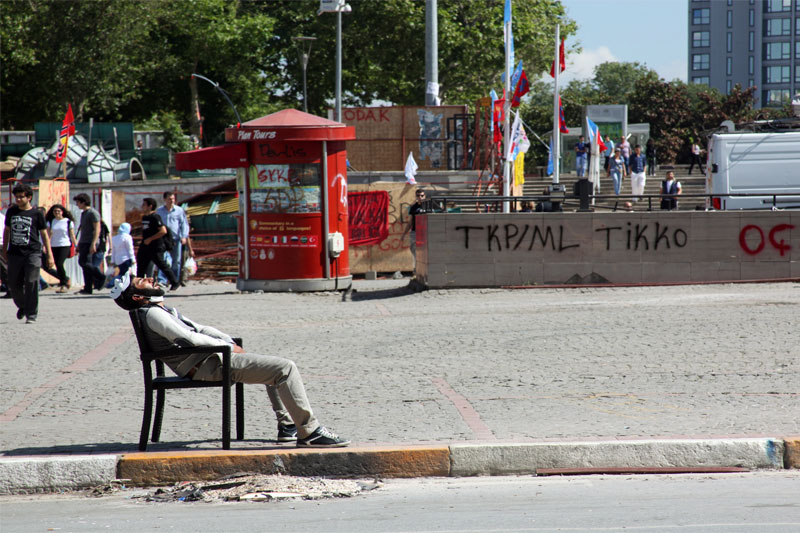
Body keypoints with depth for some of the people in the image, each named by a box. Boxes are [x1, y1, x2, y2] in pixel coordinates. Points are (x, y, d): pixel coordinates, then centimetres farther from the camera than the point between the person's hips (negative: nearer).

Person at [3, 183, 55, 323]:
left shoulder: (37, 213, 1)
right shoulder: (11, 212, 11)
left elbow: (44, 234, 5)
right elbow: (6, 230, 23)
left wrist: (49, 255, 3)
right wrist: (4, 249, 21)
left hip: (33, 252, -4)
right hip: (14, 253, 4)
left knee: (31, 283, -10)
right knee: (14, 283, 6)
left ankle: (31, 314, -4)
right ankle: (22, 306, 33)